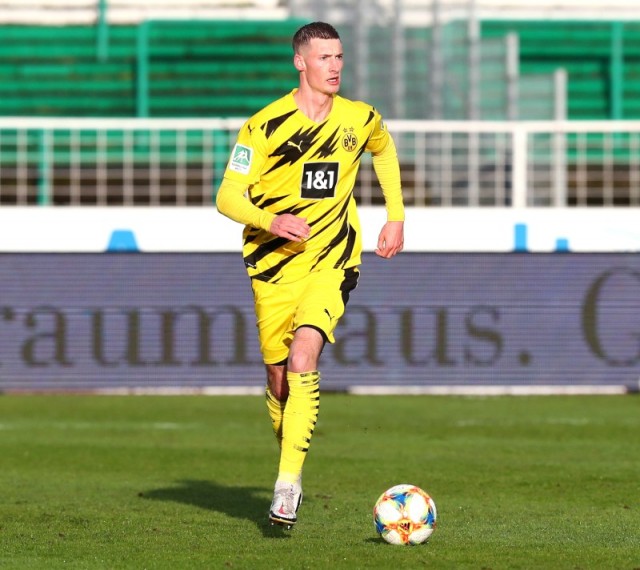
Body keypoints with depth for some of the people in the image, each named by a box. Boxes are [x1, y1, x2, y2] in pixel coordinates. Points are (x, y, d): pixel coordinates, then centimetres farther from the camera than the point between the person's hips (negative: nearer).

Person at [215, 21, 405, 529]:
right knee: (279, 377, 7)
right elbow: (228, 197, -9)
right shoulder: (266, 125, -10)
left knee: (303, 361, -22)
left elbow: (384, 150, 24)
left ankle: (288, 486, -23)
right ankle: (289, 463, 35)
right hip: (274, 263, 0)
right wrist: (271, 221, -27)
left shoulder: (360, 120, -2)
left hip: (332, 262, 0)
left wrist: (396, 216, 20)